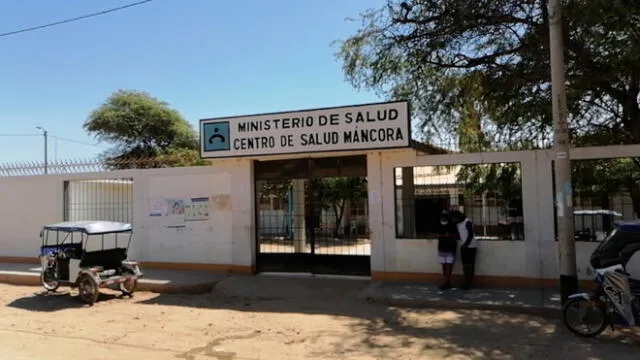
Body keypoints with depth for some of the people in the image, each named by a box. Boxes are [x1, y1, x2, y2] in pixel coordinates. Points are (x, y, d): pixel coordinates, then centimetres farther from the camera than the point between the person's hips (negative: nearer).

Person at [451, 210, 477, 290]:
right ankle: (466, 282, 14)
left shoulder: (467, 222, -15)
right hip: (463, 246, 8)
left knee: (470, 265, -4)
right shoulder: (458, 223, 10)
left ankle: (470, 283, 0)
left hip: (470, 246, -8)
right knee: (465, 265, 9)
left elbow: (470, 235, -18)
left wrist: (465, 244, -20)